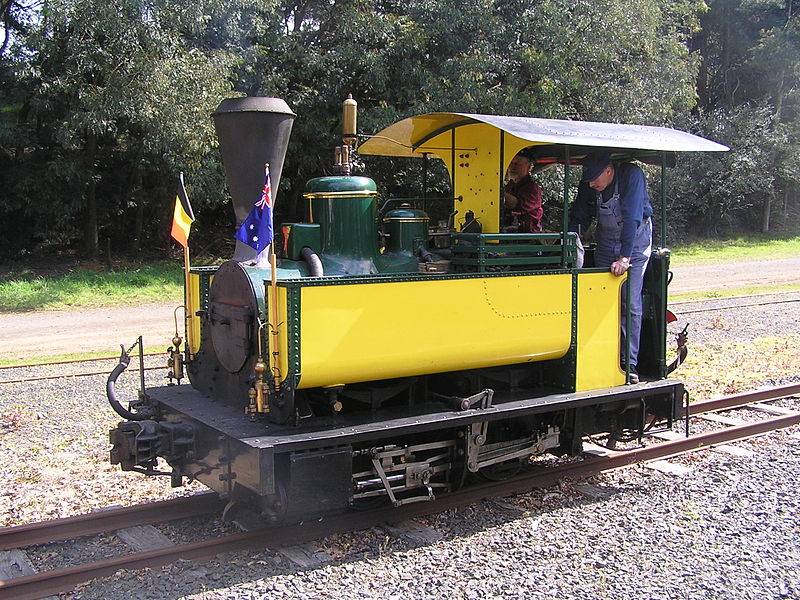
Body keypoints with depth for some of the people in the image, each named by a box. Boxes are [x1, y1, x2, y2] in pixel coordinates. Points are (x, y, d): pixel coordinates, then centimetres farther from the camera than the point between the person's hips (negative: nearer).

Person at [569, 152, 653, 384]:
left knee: (630, 304, -9)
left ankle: (629, 365, -4)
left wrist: (625, 257, -37)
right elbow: (579, 216, -5)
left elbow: (632, 217, -32)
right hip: (606, 242, 4)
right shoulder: (588, 183, -12)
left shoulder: (632, 176, -26)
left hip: (634, 243, -4)